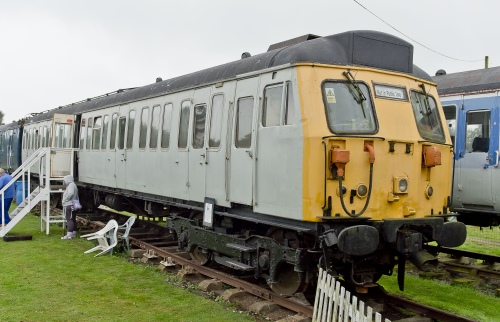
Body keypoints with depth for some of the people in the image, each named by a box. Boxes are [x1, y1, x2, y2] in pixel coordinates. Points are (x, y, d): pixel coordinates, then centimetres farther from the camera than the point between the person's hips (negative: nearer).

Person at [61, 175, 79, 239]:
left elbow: (70, 193, -30)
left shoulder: (71, 185, -12)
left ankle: (69, 235, -16)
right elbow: (76, 197, 24)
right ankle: (73, 234, 20)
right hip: (73, 205, 11)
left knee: (69, 220, -13)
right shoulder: (73, 185, 22)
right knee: (73, 219, 13)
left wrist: (65, 200, -20)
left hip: (69, 206, -11)